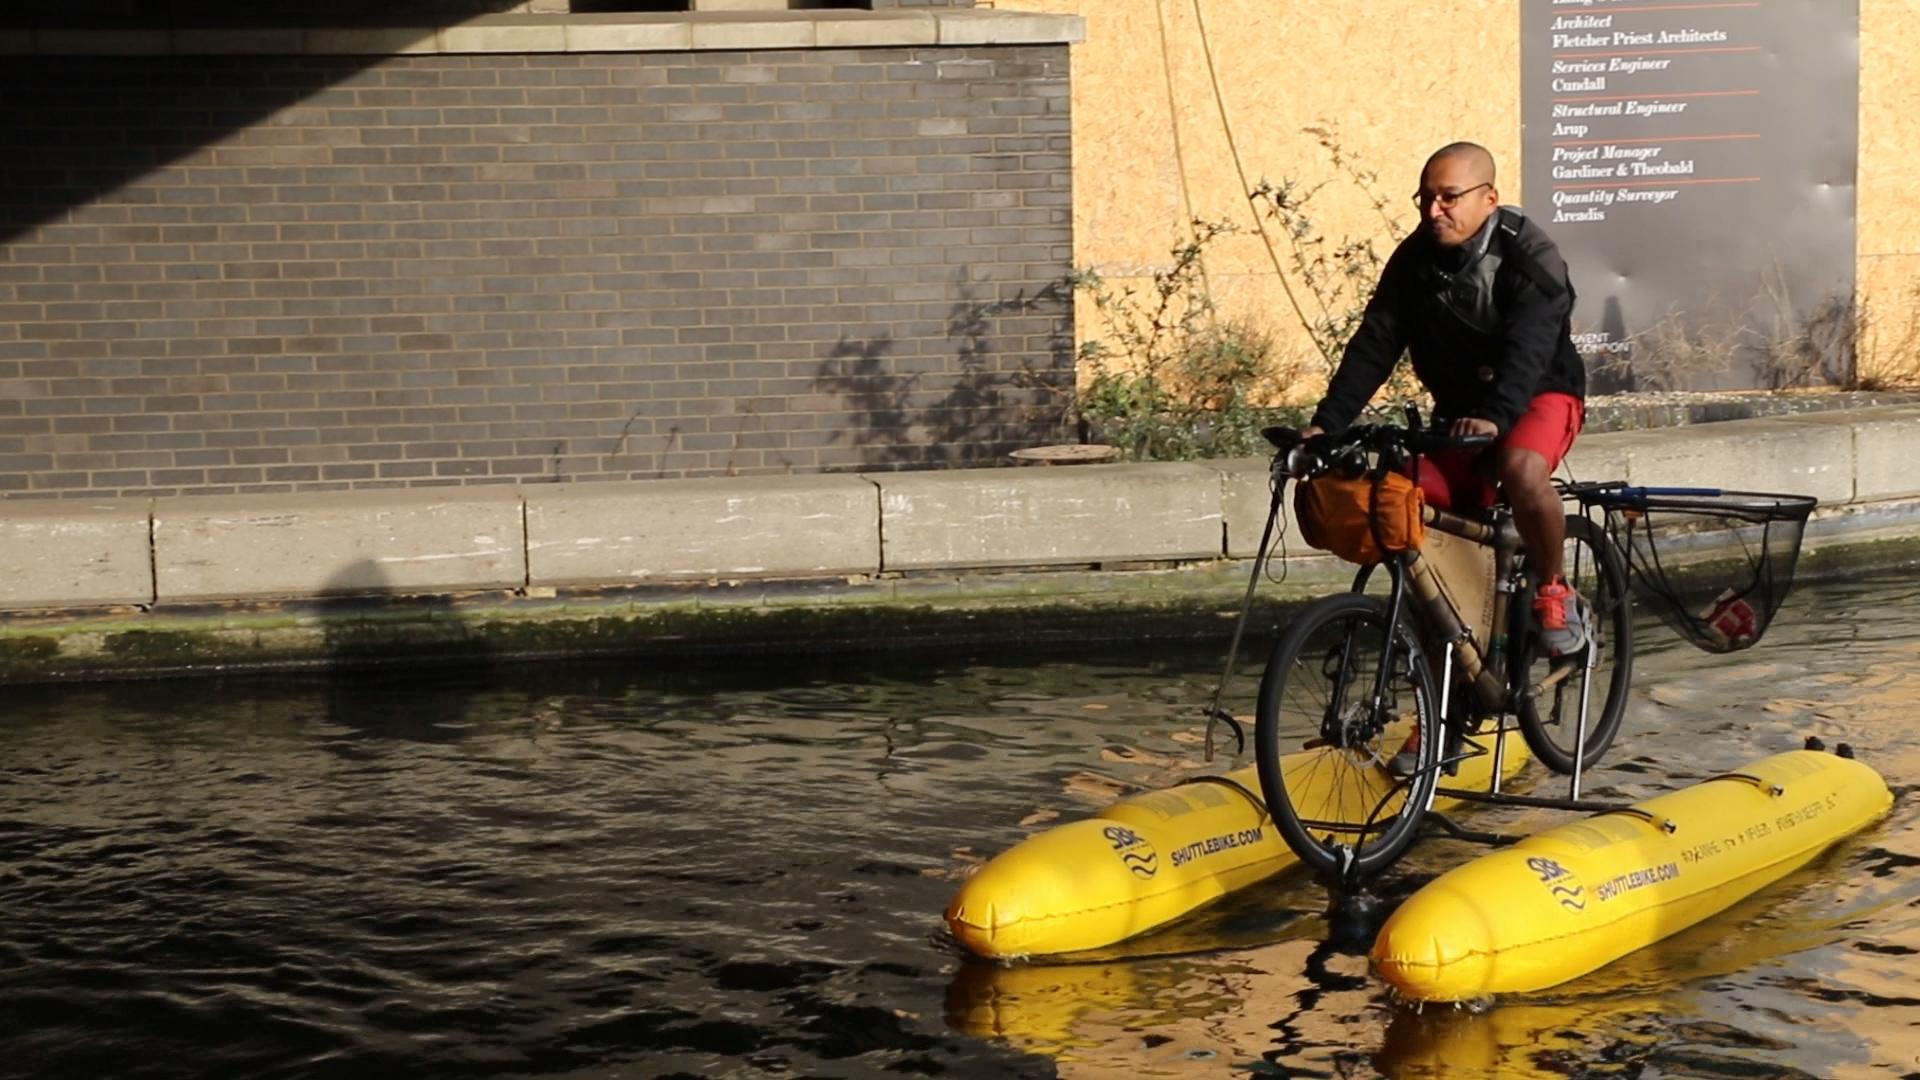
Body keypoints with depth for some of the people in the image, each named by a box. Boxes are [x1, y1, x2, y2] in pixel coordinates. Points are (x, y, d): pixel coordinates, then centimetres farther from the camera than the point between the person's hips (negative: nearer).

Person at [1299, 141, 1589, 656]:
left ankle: (1554, 592, -13)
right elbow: (1374, 343, -11)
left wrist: (1494, 417, -51)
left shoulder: (1530, 257, -21)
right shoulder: (1414, 258, -6)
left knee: (1521, 469, -36)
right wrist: (1326, 422, -23)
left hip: (1537, 395, -5)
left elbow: (1528, 349, -34)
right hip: (1457, 406, 5)